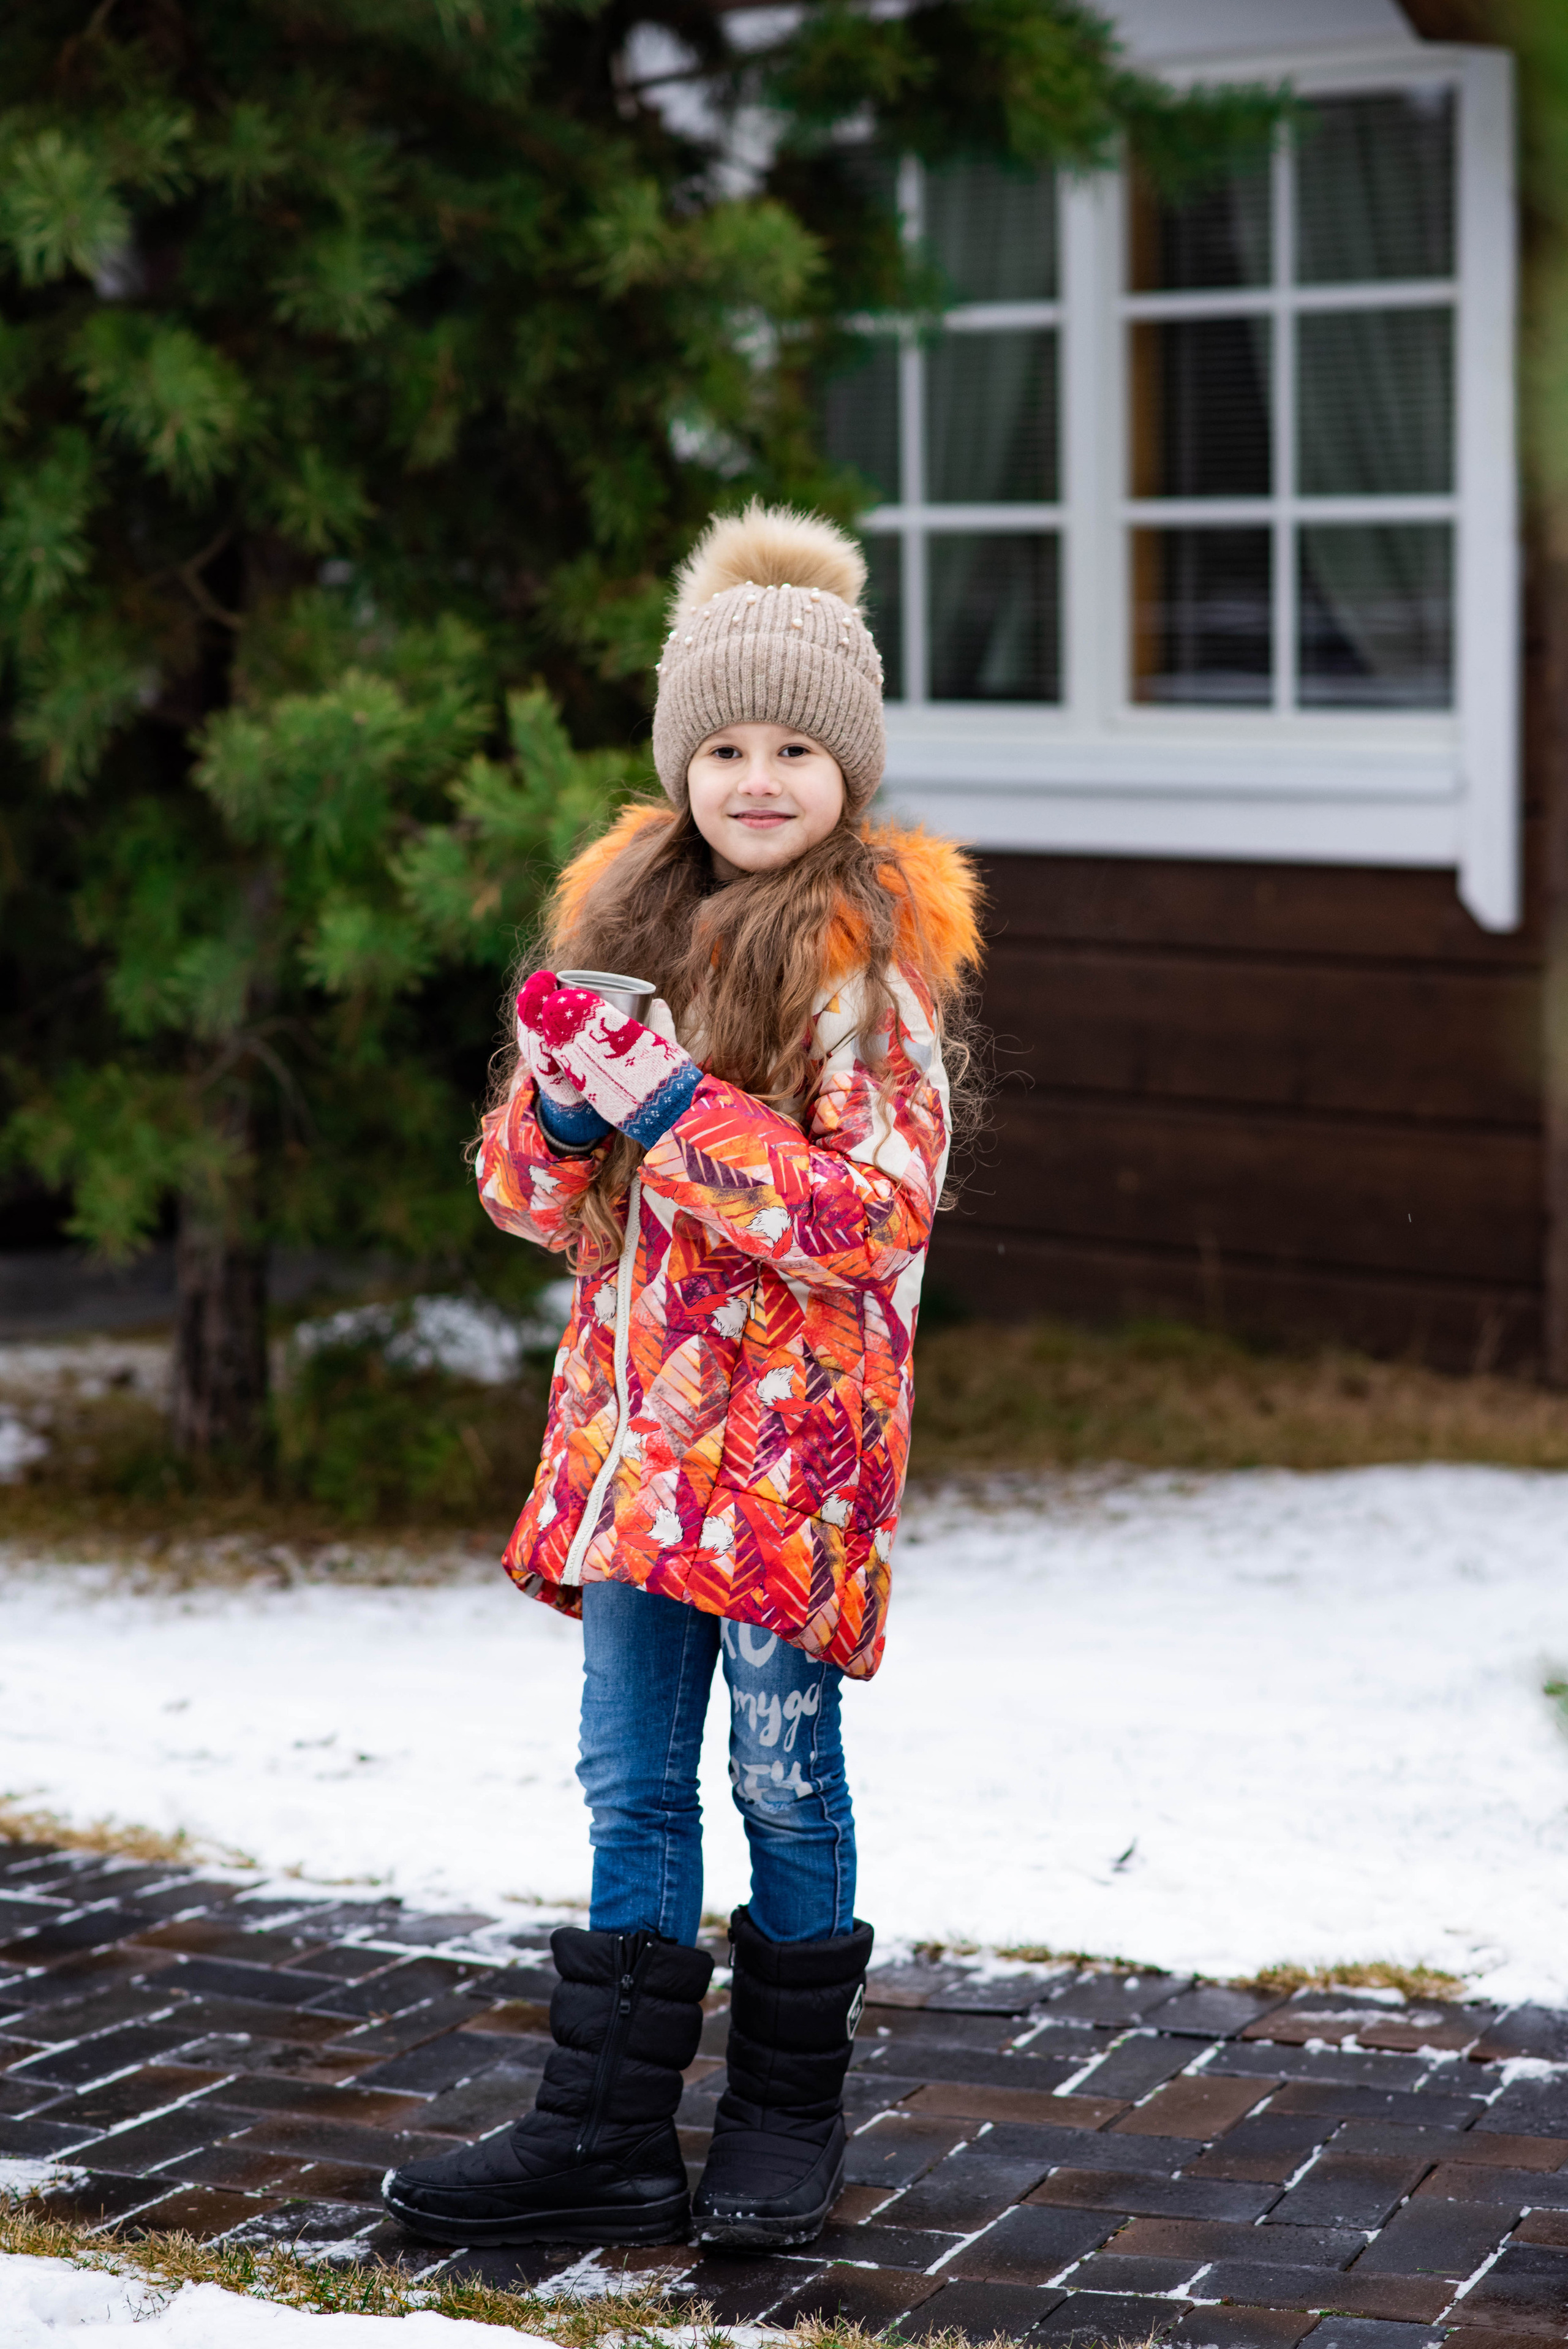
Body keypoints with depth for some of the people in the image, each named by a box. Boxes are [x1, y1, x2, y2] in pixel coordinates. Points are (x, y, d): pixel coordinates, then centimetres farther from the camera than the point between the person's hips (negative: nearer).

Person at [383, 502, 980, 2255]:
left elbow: (872, 1217, -18)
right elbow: (530, 1192, 11)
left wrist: (666, 1098, -21)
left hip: (794, 1430, -5)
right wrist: (565, 1106, -11)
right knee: (631, 1781, 8)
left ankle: (786, 2118, 21)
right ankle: (608, 2134, 15)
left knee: (783, 1771, 4)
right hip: (633, 1420, 6)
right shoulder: (624, 924, 10)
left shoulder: (871, 957, -8)